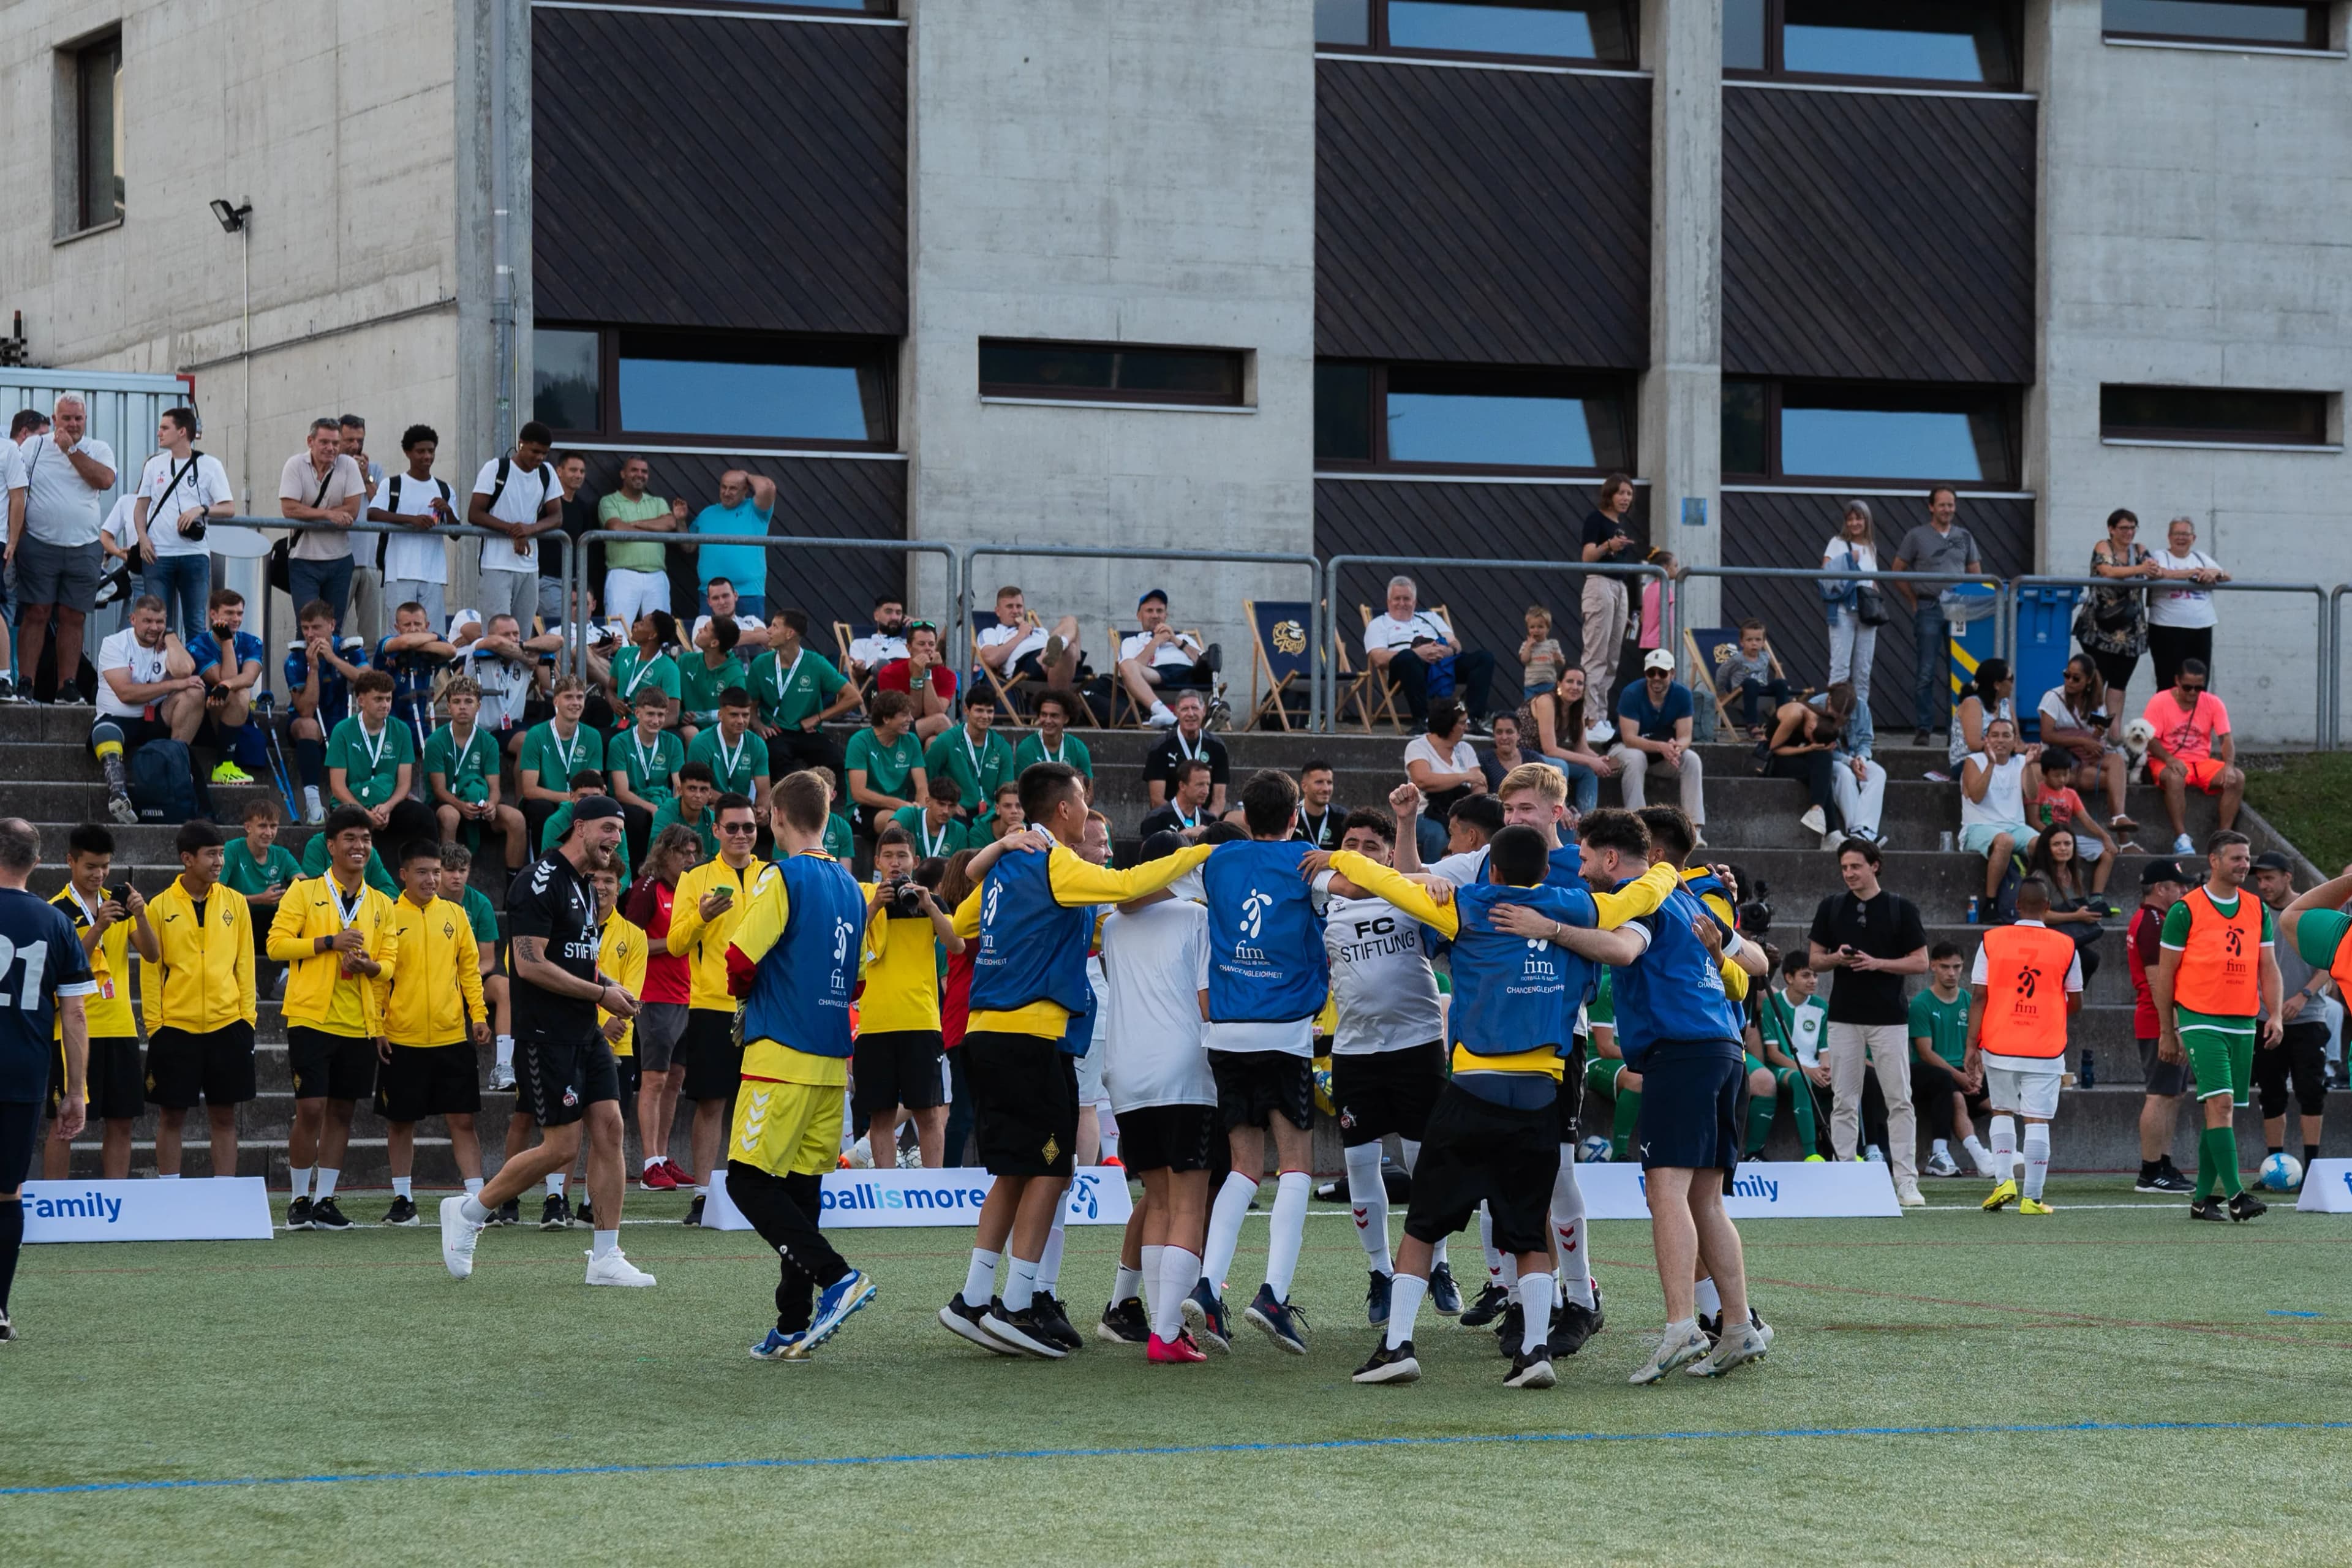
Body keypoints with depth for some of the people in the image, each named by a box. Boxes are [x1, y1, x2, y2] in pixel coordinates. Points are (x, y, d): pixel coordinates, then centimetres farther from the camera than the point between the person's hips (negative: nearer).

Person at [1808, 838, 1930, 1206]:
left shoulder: (1901, 909, 0)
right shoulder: (1832, 907, 8)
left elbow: (1920, 962, -1)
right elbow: (1814, 959, 12)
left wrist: (1877, 963, -14)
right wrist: (1837, 958, -10)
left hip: (1888, 1019, -2)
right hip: (1844, 1018, 2)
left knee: (1900, 1102, -4)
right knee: (1844, 1102, 4)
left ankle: (1907, 1182, -3)